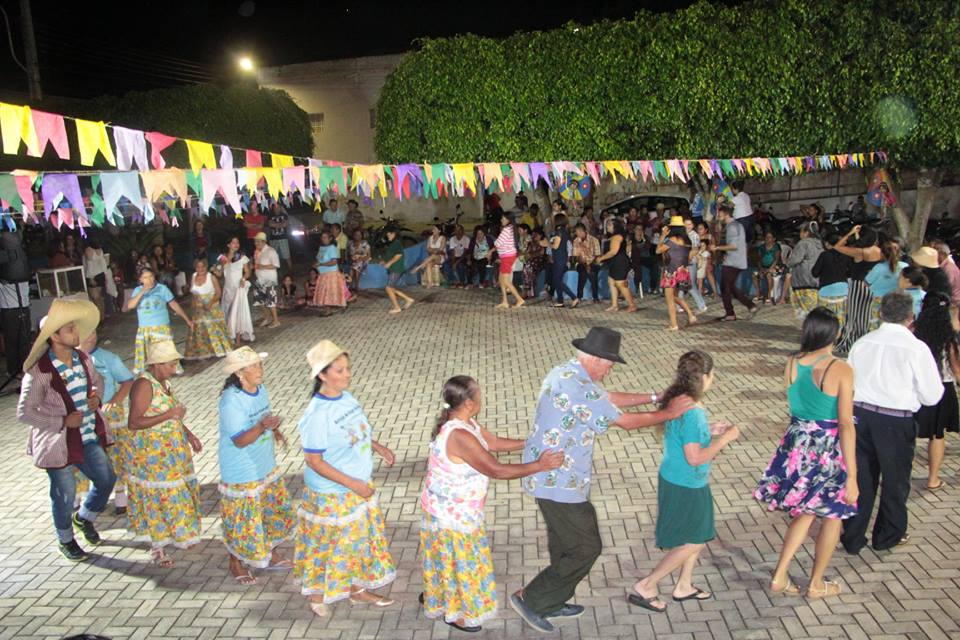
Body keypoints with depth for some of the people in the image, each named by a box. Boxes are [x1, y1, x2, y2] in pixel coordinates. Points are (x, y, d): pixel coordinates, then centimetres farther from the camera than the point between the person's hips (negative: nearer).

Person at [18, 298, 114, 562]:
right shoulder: (39, 371, -22)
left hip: (89, 437, 6)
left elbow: (97, 381, 17)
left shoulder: (82, 358, -3)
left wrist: (96, 397, -4)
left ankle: (84, 517, 43)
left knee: (106, 480, 13)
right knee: (65, 495, 11)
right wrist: (63, 421, -20)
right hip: (58, 443, -6)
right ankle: (66, 540, 37)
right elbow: (24, 413, -18)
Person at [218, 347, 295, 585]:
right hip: (241, 474, -8)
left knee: (275, 510, 19)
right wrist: (263, 427, -42)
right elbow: (239, 440, -27)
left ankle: (271, 555, 39)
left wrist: (275, 431, -5)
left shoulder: (260, 390, -2)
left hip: (266, 467, 8)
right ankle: (236, 564, 31)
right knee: (243, 520, 7)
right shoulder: (231, 400, -26)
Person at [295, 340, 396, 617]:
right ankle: (317, 593, 38)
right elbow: (314, 461, -23)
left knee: (360, 537, 20)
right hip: (332, 494, -7)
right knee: (332, 543, 12)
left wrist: (377, 447, -3)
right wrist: (353, 484, -23)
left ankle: (358, 589, 40)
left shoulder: (347, 397, -4)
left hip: (359, 486, 7)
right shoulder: (317, 414, -27)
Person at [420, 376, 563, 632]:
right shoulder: (460, 436, -35)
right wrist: (539, 465, -23)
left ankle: (434, 598, 47)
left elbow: (494, 442, 8)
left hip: (454, 509, 9)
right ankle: (455, 613, 34)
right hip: (452, 513, -9)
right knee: (459, 561, 12)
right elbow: (497, 470, -31)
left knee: (450, 559, 27)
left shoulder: (464, 423, -4)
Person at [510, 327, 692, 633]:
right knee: (586, 548, 5)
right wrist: (667, 413, -1)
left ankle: (553, 602, 40)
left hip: (546, 476, 10)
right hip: (560, 482, -10)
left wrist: (653, 397, 16)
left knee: (563, 543, 24)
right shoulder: (581, 389, -26)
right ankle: (530, 599, 13)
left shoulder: (566, 373, 6)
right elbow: (626, 421, -15)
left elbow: (610, 398, 18)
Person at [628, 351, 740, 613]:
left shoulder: (678, 400, 0)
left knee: (699, 536, 23)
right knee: (693, 542, 4)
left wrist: (710, 431, 7)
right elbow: (695, 457, -27)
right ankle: (645, 587, 11)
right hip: (685, 486, -9)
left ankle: (684, 586, 38)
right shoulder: (691, 412, -29)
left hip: (683, 481, 9)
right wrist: (725, 438, -19)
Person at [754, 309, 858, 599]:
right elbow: (845, 425, -19)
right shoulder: (840, 369, -18)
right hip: (829, 448, -5)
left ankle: (780, 576, 20)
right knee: (833, 516, 18)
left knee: (805, 512, 22)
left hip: (796, 444, 5)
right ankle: (816, 584, 30)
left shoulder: (792, 363, -3)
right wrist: (852, 476, -16)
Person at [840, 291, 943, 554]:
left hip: (860, 414, 3)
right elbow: (932, 396, -6)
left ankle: (853, 538, 23)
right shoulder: (917, 348, -11)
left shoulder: (862, 343, 0)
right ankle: (888, 536, 35)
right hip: (896, 422, -3)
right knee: (895, 480, 17)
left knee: (860, 476, 15)